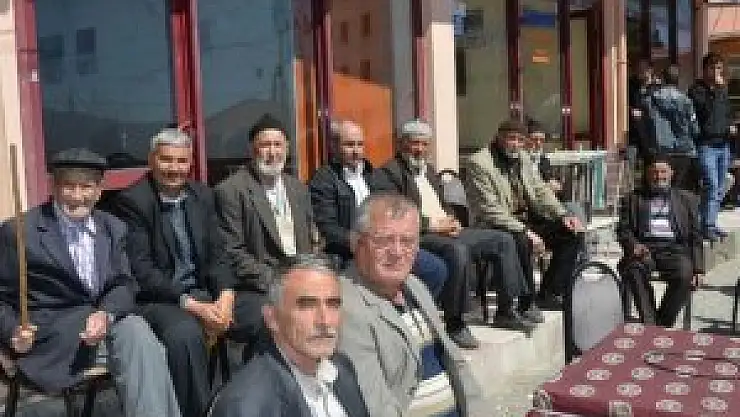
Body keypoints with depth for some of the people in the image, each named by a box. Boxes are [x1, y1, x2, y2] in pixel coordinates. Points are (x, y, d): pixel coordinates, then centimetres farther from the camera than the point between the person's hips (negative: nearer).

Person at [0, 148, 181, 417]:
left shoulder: (113, 228, 13)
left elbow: (124, 284, 6)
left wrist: (106, 314, -16)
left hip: (108, 319, 4)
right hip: (49, 333, -4)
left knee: (136, 331, -30)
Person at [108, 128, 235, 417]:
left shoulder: (203, 195, 8)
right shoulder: (131, 201, -10)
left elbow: (216, 255, 8)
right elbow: (141, 271, -15)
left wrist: (226, 294, -12)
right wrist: (190, 304, -23)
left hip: (201, 292, 5)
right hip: (154, 298, -5)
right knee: (185, 332, -36)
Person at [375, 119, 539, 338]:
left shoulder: (429, 170, 24)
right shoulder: (387, 173, -4)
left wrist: (451, 221, 4)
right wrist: (432, 224, -17)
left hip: (447, 231, 9)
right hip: (419, 236, -9)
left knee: (503, 240, 3)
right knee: (458, 250, -38)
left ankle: (507, 310, 7)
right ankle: (454, 324, -26)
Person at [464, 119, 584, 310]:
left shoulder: (522, 158, 14)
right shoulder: (479, 163, -12)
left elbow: (540, 191, 15)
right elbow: (491, 211, -20)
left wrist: (563, 215, -2)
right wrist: (525, 232, -27)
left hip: (528, 220, 8)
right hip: (496, 226, -8)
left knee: (572, 235, -4)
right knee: (521, 242, -37)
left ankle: (548, 295, 1)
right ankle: (527, 303, -20)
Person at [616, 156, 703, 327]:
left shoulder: (687, 199, 21)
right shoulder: (632, 199, 19)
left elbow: (695, 236, 16)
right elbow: (623, 229, 10)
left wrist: (697, 267, 3)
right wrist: (634, 245, -12)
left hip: (674, 249, 0)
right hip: (644, 248, 0)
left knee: (684, 274, -32)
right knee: (633, 269, -34)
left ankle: (662, 324, -19)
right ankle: (649, 324, -31)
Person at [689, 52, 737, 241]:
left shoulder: (722, 89, 17)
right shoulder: (696, 89, -4)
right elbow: (706, 109, -19)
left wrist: (731, 126, 10)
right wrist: (717, 89, -19)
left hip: (723, 144, 7)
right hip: (706, 144, -7)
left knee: (720, 189, 9)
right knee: (711, 186, -13)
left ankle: (711, 223, 18)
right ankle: (707, 226, -7)